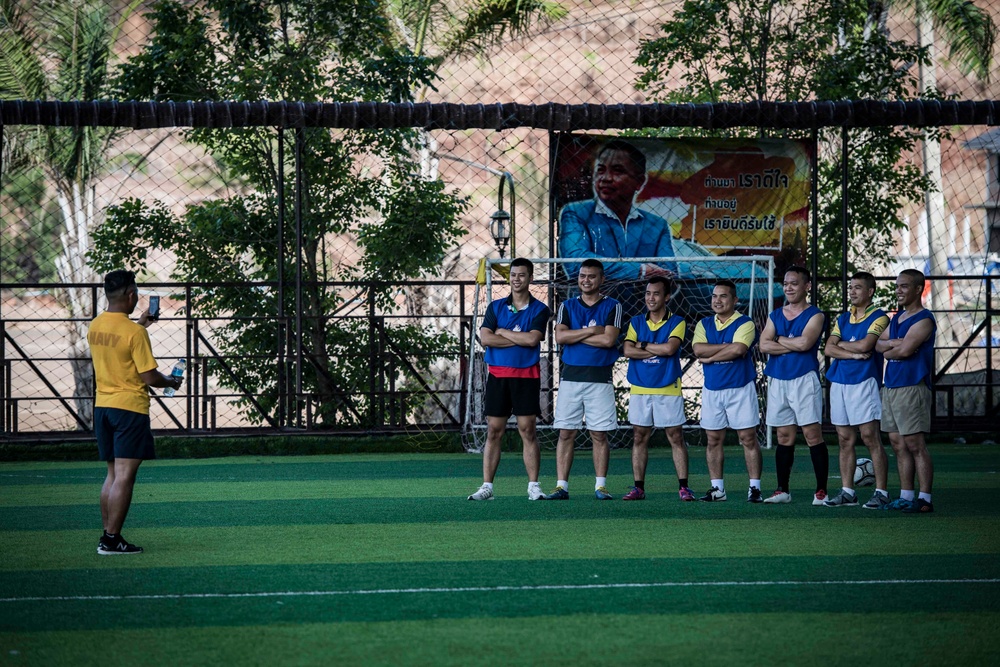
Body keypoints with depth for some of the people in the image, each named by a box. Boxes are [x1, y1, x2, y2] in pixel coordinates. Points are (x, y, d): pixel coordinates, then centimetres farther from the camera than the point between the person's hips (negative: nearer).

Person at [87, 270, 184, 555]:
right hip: (130, 407, -8)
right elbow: (150, 377, -15)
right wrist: (172, 381, 5)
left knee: (113, 474, 15)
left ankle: (108, 535, 14)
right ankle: (111, 540, -7)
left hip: (103, 405, 8)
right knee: (124, 476, -5)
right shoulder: (135, 332, -16)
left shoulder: (95, 326, 6)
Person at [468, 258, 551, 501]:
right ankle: (487, 487, 3)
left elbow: (532, 339, -13)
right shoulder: (496, 307, 10)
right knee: (493, 431, 1)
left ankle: (533, 486, 3)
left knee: (528, 431, -2)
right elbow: (485, 338, -4)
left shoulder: (539, 310, 3)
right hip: (497, 374, 2)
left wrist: (502, 332, -5)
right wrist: (519, 339, -8)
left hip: (526, 376, -2)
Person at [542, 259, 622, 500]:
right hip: (570, 375, 2)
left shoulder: (612, 307, 4)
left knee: (600, 434, 0)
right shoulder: (567, 306, 11)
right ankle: (561, 486, 1)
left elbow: (609, 339, -11)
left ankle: (600, 485, 6)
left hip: (600, 378, -2)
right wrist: (591, 331, -10)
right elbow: (560, 336, -4)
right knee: (565, 433, 0)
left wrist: (575, 336, -6)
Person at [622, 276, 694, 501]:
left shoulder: (676, 323, 2)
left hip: (668, 389, -3)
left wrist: (643, 345, -5)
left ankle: (684, 487, 0)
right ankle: (638, 487, 8)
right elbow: (628, 350, -5)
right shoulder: (636, 322, 10)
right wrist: (658, 351, -10)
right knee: (639, 438, 4)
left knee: (676, 438, -2)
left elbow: (670, 348, -16)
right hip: (639, 389, 3)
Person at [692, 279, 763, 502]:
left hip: (740, 389, -5)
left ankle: (754, 487, -1)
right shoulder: (704, 324, 11)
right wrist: (727, 346, -14)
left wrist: (710, 357, -10)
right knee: (713, 440, 6)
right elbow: (698, 349, -7)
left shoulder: (745, 324, -4)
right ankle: (717, 488, 13)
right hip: (712, 390, 5)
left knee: (748, 438, -4)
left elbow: (738, 350, -21)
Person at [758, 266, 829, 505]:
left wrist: (778, 339, -3)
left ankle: (821, 490, -7)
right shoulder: (775, 316, 15)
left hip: (804, 379, -5)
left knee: (812, 434, -8)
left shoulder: (815, 315, -1)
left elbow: (804, 343, -17)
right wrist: (794, 345, -8)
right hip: (777, 380, 5)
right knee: (784, 437, 8)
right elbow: (764, 345, 0)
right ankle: (782, 490, 13)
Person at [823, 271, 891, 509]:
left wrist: (841, 344, 0)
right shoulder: (843, 319, 17)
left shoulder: (879, 318, -2)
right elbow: (828, 349, 6)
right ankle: (847, 492, 11)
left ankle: (881, 492, -7)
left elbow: (865, 344, -16)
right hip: (839, 382, 6)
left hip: (863, 382, -6)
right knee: (845, 440, 7)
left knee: (870, 438, -8)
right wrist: (853, 354, -9)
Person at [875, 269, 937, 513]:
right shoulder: (896, 318, 19)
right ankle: (905, 496, 14)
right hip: (891, 387, 9)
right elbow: (878, 343, 15)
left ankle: (925, 499, -9)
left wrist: (888, 352, 0)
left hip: (912, 387, -9)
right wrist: (892, 343, -6)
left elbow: (906, 349, -19)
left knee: (915, 444, -10)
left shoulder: (924, 319, -9)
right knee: (898, 444, 9)